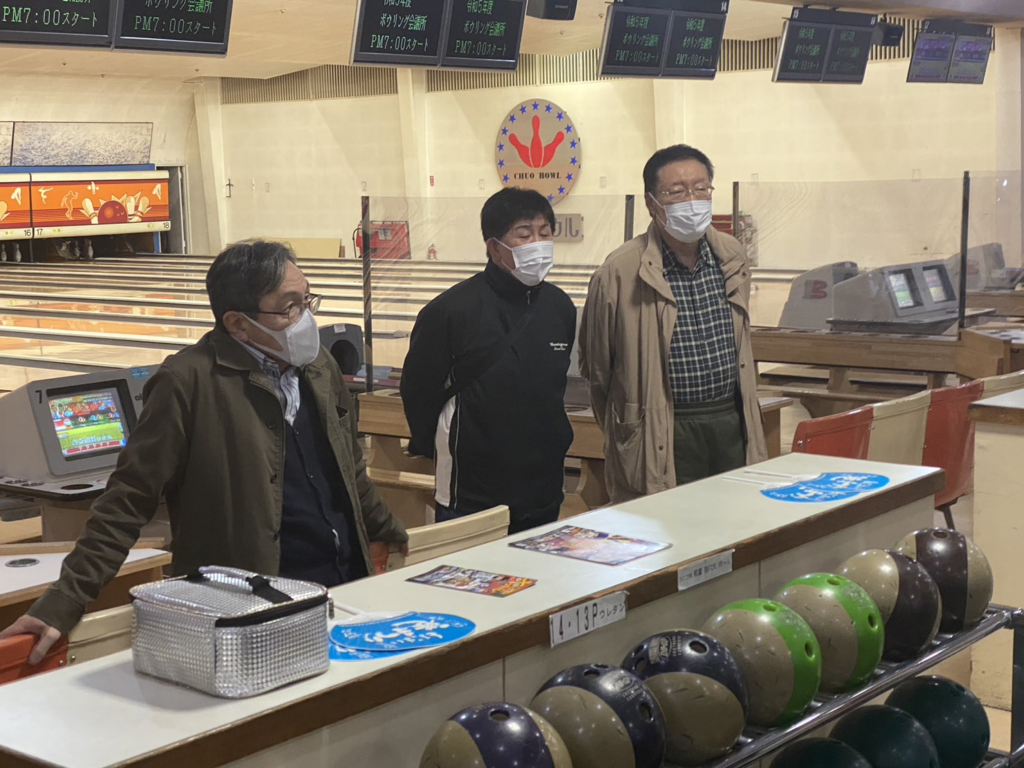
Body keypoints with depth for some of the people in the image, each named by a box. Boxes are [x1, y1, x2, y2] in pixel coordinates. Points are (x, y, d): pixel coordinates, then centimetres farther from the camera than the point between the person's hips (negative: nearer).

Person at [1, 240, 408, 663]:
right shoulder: (190, 381, -11)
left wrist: (388, 532, 32)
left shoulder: (321, 367, 8)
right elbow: (129, 499, -11)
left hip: (347, 588, 6)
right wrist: (63, 601, -15)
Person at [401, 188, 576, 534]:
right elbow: (417, 392, -3)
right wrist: (444, 457, 5)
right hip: (469, 500, -5)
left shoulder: (560, 307, 3)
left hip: (544, 494, 5)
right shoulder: (449, 310, -13)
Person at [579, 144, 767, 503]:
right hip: (662, 438, -5)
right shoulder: (620, 272, -11)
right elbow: (596, 365, 0)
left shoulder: (733, 258, 8)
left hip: (732, 423, 5)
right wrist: (624, 429, 9)